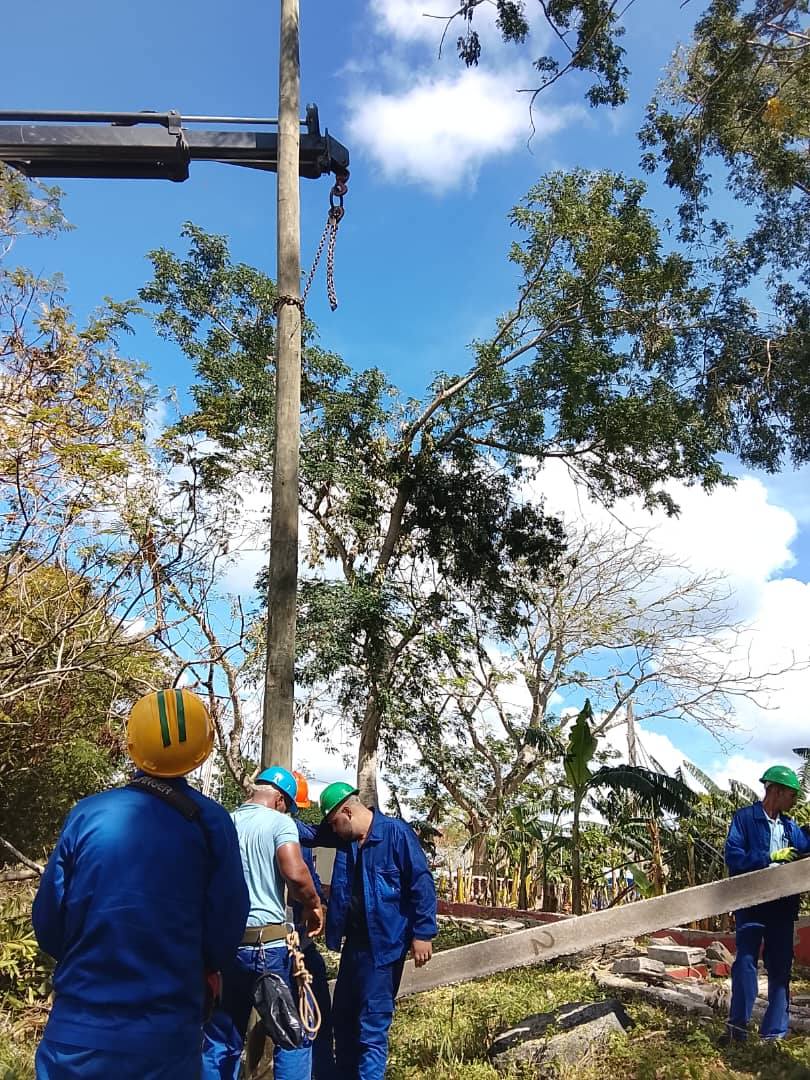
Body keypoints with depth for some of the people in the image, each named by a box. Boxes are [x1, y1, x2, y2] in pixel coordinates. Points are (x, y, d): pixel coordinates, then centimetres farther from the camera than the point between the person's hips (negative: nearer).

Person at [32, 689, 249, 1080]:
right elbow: (225, 933, -5)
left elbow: (49, 928, -1)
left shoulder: (87, 815, -10)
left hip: (77, 1037, 1)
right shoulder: (210, 823, -11)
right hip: (167, 1041, 0)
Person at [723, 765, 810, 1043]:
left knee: (781, 967, 8)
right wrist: (771, 857, -19)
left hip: (783, 905, 6)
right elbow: (733, 857, -14)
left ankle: (775, 1032, 16)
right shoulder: (745, 818, -6)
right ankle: (738, 1025, 0)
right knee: (745, 960, -9)